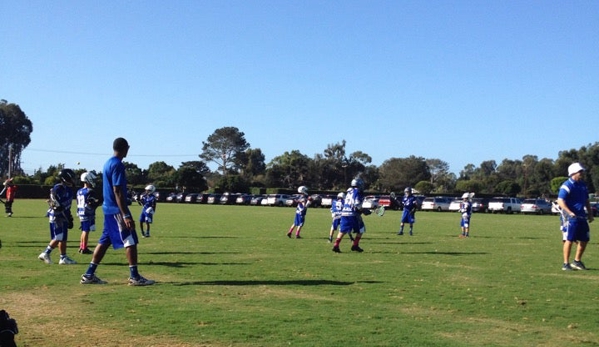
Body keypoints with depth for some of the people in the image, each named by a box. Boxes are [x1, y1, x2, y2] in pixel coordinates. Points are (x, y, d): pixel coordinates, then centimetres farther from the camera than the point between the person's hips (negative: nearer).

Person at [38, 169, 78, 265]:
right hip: (56, 216, -9)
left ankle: (64, 258, 14)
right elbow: (57, 204, -22)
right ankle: (45, 254, 0)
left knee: (64, 238, 10)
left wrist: (70, 219, 20)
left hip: (63, 217, 9)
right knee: (58, 238, -9)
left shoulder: (68, 190, 13)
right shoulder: (58, 189, -17)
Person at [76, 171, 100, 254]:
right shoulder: (90, 192, -16)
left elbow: (78, 204, 15)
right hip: (88, 214, -8)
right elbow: (92, 204, -19)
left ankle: (81, 247, 22)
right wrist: (99, 201, -8)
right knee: (86, 231, -3)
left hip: (81, 213, 8)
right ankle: (84, 248, 0)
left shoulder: (79, 191, 10)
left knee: (84, 230, 17)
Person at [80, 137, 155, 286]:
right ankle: (134, 276, -3)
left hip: (108, 208, 10)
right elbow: (117, 192, -21)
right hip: (117, 209, -10)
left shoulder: (108, 163, 15)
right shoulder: (118, 165, -15)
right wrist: (126, 215, -23)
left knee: (104, 241, 12)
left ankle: (89, 275, 12)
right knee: (130, 241, -5)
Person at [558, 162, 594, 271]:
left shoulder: (583, 185, 13)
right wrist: (570, 213, -30)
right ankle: (566, 264, 2)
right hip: (570, 217, -8)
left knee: (584, 239, 11)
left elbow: (586, 200, 24)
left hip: (581, 216, 8)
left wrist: (590, 213, 17)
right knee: (569, 240, -6)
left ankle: (577, 261, 26)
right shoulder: (567, 185, -12)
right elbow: (560, 201, -20)